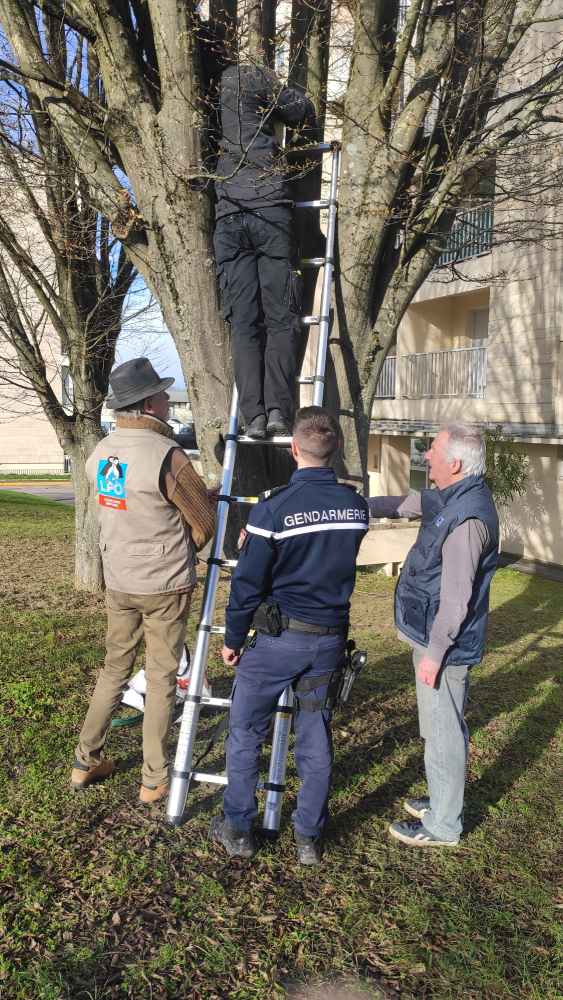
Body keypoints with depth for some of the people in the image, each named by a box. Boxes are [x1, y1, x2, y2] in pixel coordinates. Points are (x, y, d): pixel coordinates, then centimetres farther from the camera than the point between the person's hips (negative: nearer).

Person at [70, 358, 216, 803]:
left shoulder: (100, 454, 2)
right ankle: (155, 780, 18)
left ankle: (86, 762, 29)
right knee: (161, 680, 7)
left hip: (118, 583, 6)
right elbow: (206, 522, -10)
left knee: (115, 668, 20)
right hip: (164, 587, -6)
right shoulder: (166, 454, -20)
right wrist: (183, 550, 11)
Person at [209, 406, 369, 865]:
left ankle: (238, 829, 25)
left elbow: (247, 583, -12)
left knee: (245, 731, 14)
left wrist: (232, 638, 1)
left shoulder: (273, 508, -17)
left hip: (279, 637, -4)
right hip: (331, 638, 5)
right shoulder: (356, 505, -2)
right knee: (316, 736, 16)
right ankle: (309, 838, 26)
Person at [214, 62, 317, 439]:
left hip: (228, 220, 3)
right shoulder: (245, 78, 13)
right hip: (271, 211, -3)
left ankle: (254, 415, -12)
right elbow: (304, 110, 16)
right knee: (282, 318, -5)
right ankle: (278, 409, -16)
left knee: (243, 323, -1)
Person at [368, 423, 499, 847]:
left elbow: (457, 597, -25)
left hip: (445, 644, -10)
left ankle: (442, 826, 21)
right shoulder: (451, 498, 5)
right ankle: (444, 800, 40)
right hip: (437, 635, 10)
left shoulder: (468, 517, -26)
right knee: (444, 728, 22)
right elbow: (403, 504, 19)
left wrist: (434, 652, -19)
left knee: (442, 732, 5)